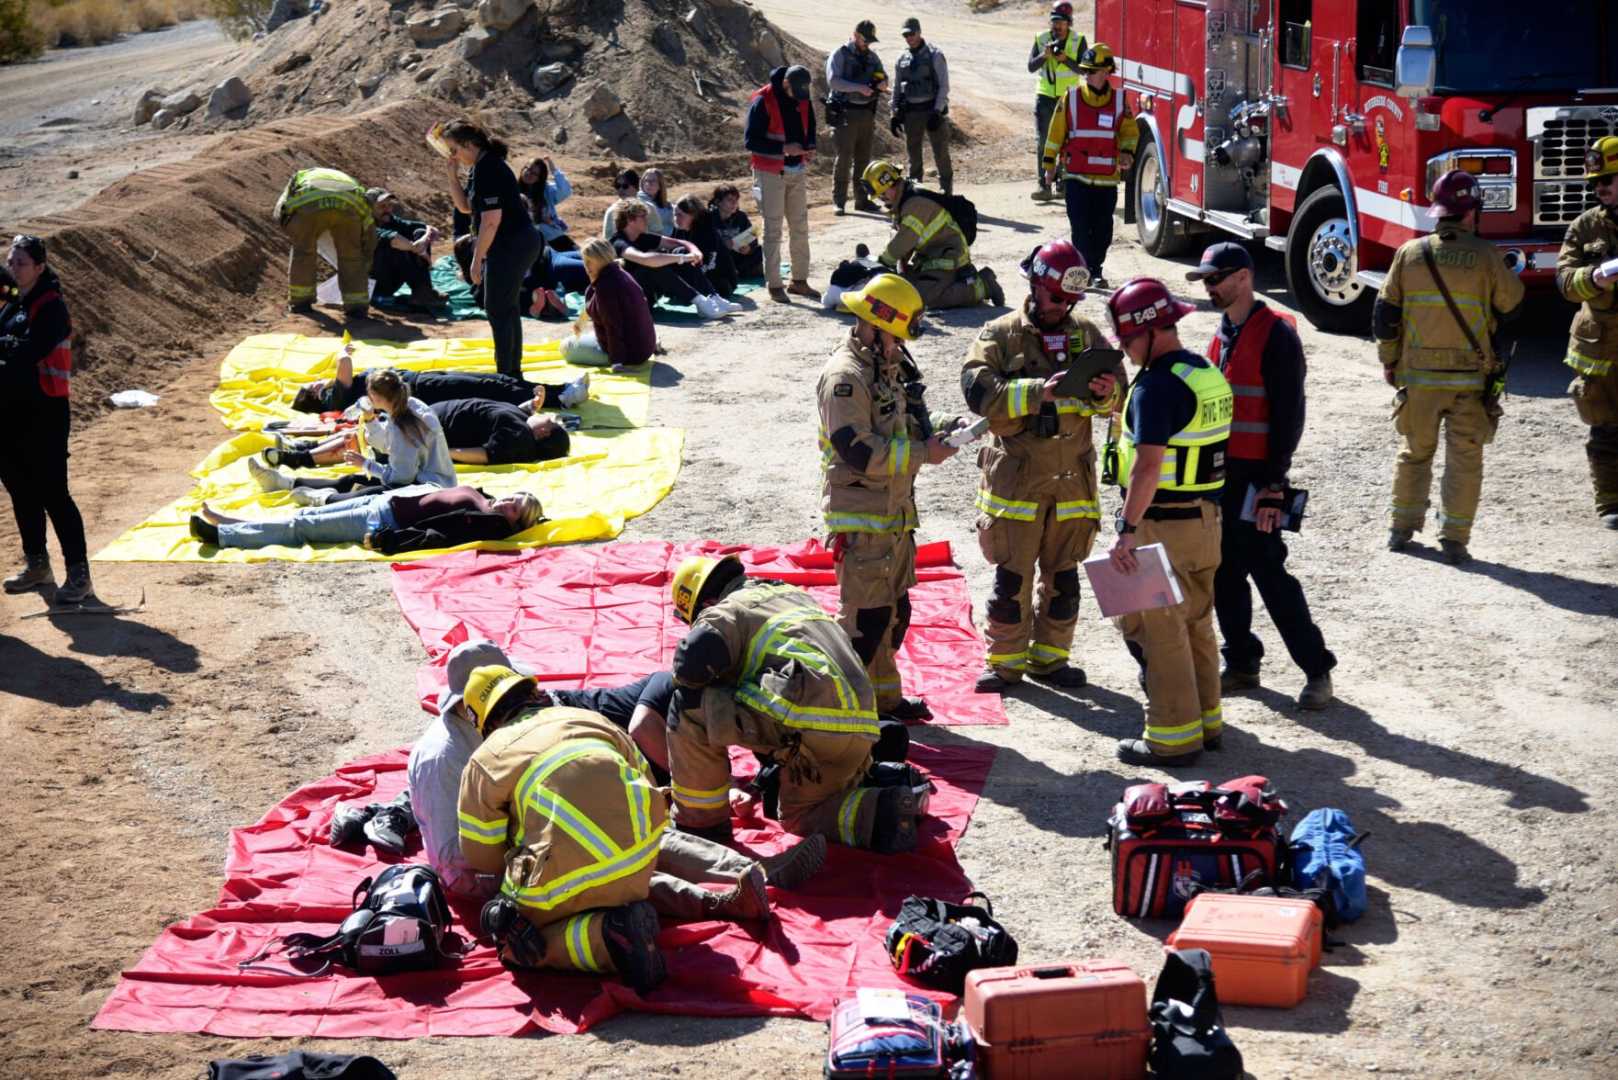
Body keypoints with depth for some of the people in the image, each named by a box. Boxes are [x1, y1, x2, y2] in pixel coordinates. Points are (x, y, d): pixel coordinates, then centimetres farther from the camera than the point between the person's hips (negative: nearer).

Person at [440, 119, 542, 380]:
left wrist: (477, 259, -17)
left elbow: (491, 220, -22)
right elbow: (465, 206, 19)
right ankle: (513, 371, 27)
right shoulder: (480, 167, 11)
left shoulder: (488, 169, -19)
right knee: (508, 308, 18)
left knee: (497, 310, -5)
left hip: (511, 246, -10)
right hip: (521, 243, 10)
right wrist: (453, 175, 6)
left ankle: (505, 373, 0)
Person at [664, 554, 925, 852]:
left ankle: (700, 822, 8)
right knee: (800, 818, 27)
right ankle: (882, 810, 6)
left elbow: (694, 662, -12)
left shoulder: (726, 611, 8)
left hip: (807, 721, -9)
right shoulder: (795, 594, 33)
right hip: (859, 728, 9)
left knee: (690, 708, 1)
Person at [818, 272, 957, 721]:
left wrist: (934, 430, 1)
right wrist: (923, 452, -22)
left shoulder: (890, 367, 12)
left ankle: (885, 696, 29)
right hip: (860, 518, -10)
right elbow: (859, 451, -26)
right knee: (865, 615, -8)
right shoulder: (845, 377, -19)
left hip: (895, 512, 10)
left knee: (893, 612, 17)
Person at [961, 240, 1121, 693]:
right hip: (1016, 476, -4)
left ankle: (1050, 657, 25)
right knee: (1012, 575, 0)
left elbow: (1120, 398, 7)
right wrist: (1039, 391, -28)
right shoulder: (1000, 336, -3)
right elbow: (980, 393, -18)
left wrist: (1106, 393, -18)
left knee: (1063, 575, 12)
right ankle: (1005, 661, 12)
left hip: (1073, 478, 4)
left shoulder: (1086, 334, 8)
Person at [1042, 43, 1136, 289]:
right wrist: (1049, 165, 6)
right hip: (1076, 176, -1)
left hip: (1107, 178, 1)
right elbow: (1056, 133, 5)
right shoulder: (1071, 98, 1)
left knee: (1102, 229, 5)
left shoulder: (1118, 100, 3)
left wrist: (1127, 153, -7)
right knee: (1081, 227, -5)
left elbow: (1130, 131, 12)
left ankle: (1095, 269, 18)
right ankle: (1086, 270, 1)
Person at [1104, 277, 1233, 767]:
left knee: (1157, 630, -1)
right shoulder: (1208, 374, 9)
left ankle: (1173, 736, 3)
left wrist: (1127, 531, -28)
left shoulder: (1157, 386, -19)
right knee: (1196, 624, 18)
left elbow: (1148, 465, -27)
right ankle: (1206, 721, 26)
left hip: (1163, 525, -9)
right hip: (1206, 518, 9)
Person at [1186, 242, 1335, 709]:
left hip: (1254, 476, -8)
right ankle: (1241, 663, 21)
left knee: (1267, 570, -7)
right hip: (1218, 473, 8)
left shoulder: (1275, 335, -12)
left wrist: (1273, 485, -18)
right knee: (1224, 571, 10)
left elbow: (1288, 416, -15)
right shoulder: (1224, 333, 14)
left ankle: (1316, 668, 3)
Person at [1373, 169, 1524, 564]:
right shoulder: (1486, 255, -10)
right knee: (1464, 459, 5)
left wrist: (1389, 362, 13)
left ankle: (1402, 528, 22)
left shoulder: (1410, 253, -2)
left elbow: (1384, 314, 1)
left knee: (1415, 452, 17)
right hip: (1470, 376, -2)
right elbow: (1511, 306, 2)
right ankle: (1454, 540, 3)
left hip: (1418, 373, 3)